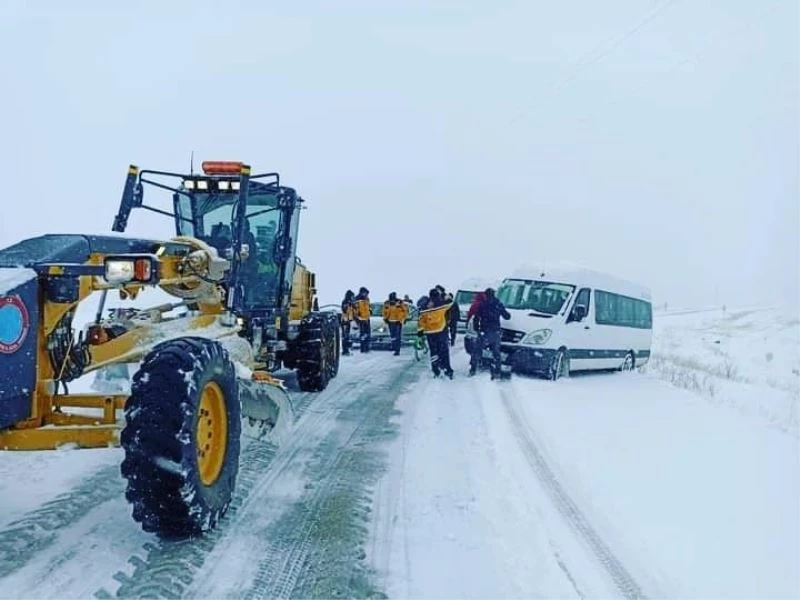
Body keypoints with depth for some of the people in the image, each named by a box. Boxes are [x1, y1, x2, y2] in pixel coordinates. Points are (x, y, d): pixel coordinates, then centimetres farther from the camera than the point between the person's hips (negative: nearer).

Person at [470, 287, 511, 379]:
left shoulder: (482, 305, -3)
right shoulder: (499, 304, 5)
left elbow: (476, 318, -3)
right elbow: (507, 316, 13)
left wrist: (476, 328, 9)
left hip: (484, 333, -3)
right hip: (496, 333, 3)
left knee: (477, 352, 5)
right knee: (496, 353, 11)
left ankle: (472, 370, 3)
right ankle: (496, 373, 8)